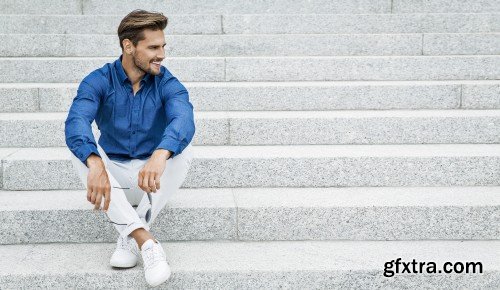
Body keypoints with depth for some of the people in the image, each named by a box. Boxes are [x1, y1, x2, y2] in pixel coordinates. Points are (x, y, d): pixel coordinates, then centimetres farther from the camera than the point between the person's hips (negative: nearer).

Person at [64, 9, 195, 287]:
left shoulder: (167, 83, -10)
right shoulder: (98, 81, -9)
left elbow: (184, 119, -32)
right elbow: (76, 121, -29)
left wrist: (160, 155, -54)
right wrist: (95, 164, -50)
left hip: (153, 179, 0)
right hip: (111, 175, 1)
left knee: (183, 147, -27)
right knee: (80, 143, -27)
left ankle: (131, 235, -22)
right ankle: (146, 241, -37)